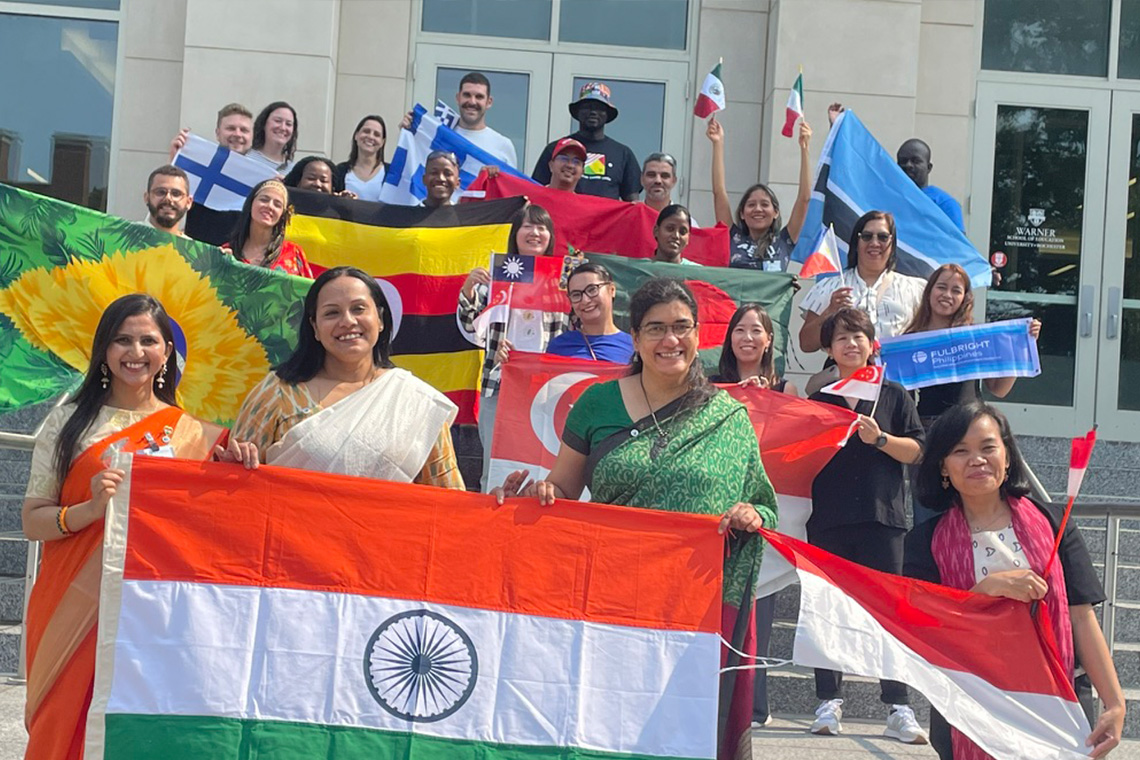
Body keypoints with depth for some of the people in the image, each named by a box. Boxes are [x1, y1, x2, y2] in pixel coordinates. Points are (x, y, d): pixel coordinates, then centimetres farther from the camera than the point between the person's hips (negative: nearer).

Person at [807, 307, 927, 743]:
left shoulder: (893, 396, 9)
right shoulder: (817, 400, 12)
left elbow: (917, 450, 4)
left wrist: (880, 439, -11)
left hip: (881, 515, -1)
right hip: (828, 518, 2)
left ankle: (898, 708, -1)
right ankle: (829, 702, 12)